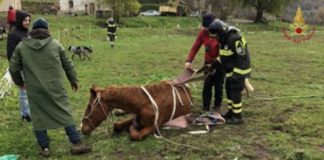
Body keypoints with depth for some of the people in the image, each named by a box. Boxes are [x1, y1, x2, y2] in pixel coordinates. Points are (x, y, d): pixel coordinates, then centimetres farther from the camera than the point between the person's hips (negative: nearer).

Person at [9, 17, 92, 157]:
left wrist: (19, 82, 27)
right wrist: (74, 81, 22)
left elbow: (13, 68, 9)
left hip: (34, 90, 1)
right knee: (65, 114, 6)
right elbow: (67, 65, 10)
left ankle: (44, 148, 13)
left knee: (38, 117, 10)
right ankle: (76, 143, 7)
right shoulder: (56, 44, 4)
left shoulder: (21, 46, 5)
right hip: (55, 87, 0)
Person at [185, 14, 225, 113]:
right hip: (208, 62, 4)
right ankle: (205, 107, 14)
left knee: (218, 85, 4)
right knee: (207, 85, 4)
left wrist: (215, 63, -26)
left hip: (220, 63, -4)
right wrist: (189, 61, -19)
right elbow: (195, 47, -7)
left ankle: (217, 107, 18)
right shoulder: (203, 32, -9)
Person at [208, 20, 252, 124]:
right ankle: (231, 112, 30)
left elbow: (242, 58, -26)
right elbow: (223, 55, 18)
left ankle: (237, 117, 5)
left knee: (235, 92, -6)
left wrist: (237, 74, -25)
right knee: (228, 89, 16)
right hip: (230, 69, 10)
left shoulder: (234, 39, -26)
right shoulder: (223, 38, 5)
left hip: (239, 69, -10)